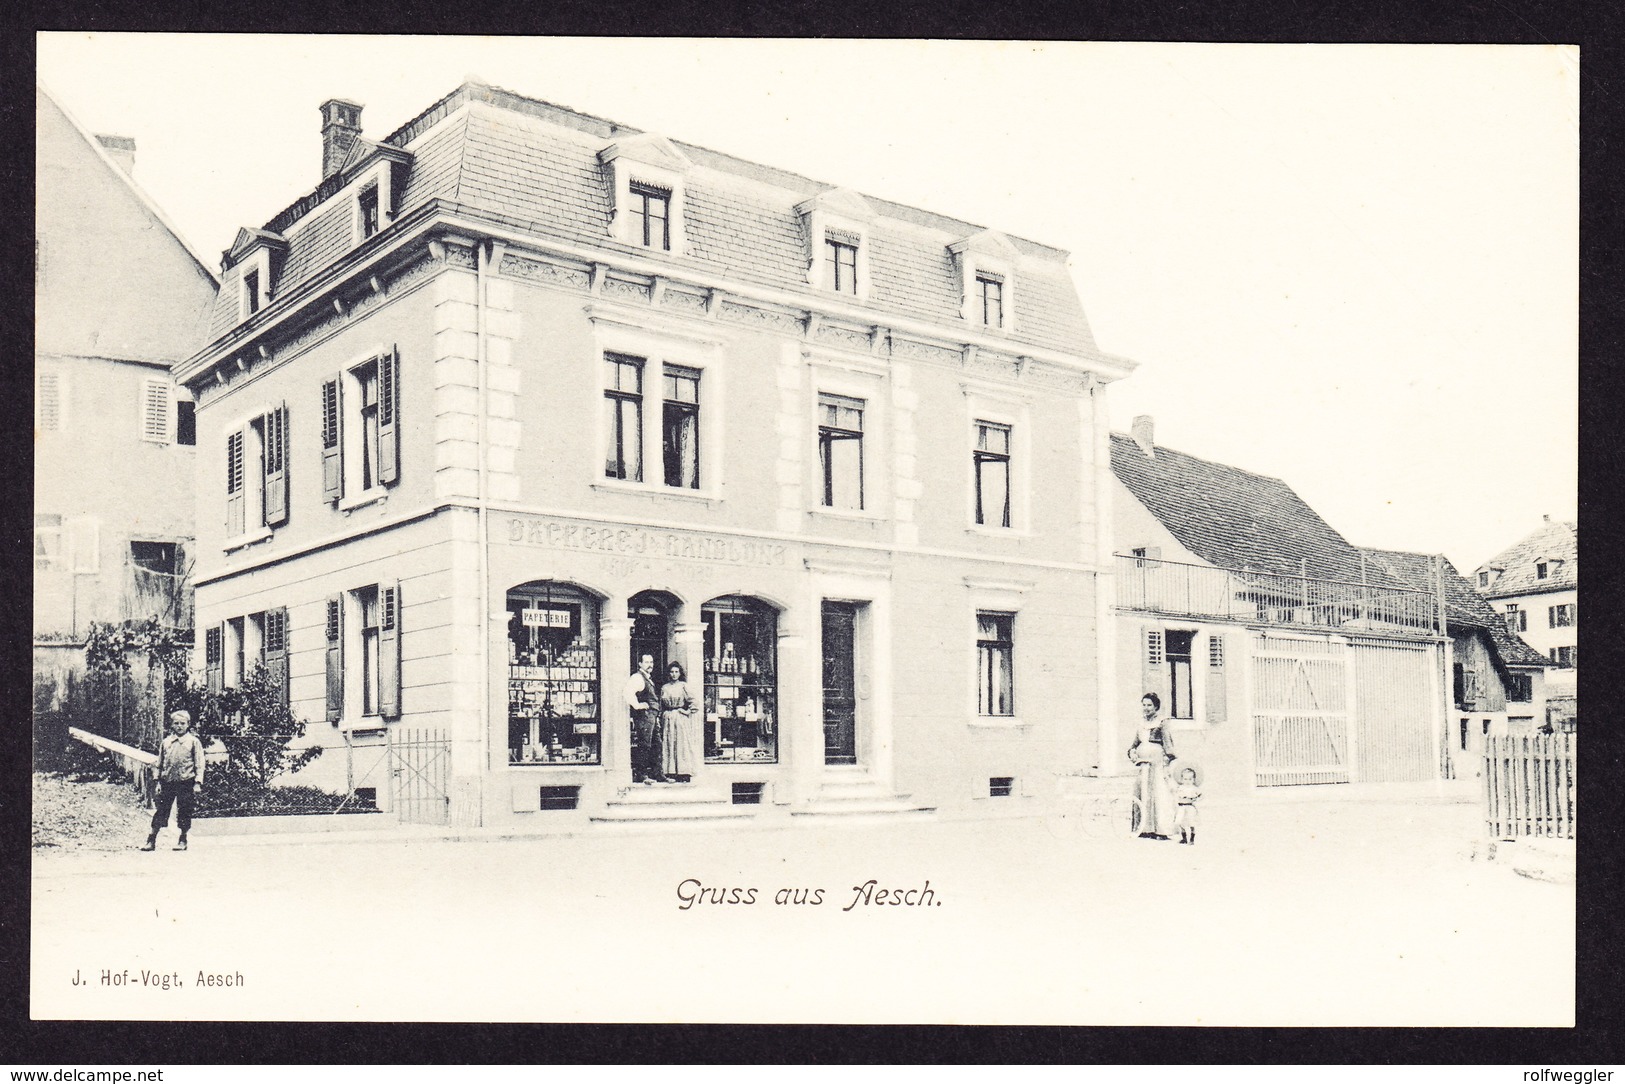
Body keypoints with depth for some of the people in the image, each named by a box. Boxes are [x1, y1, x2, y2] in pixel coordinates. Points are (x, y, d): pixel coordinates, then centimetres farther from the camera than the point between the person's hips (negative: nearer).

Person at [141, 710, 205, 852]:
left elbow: (199, 764, -2)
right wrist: (158, 781, 8)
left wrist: (198, 783, -8)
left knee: (184, 812, 4)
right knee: (160, 811, 3)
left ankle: (183, 841, 16)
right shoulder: (166, 742, 10)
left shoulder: (193, 741, 0)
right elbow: (160, 764, 15)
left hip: (185, 782, -3)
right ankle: (151, 841, 8)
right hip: (167, 782, 3)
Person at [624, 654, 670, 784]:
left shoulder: (649, 678, 21)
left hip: (654, 716, 10)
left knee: (656, 745, 11)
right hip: (644, 715, -10)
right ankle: (641, 775, -6)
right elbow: (629, 692, -27)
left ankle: (657, 774, 16)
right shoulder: (637, 677, -10)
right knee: (644, 746, -8)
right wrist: (637, 705, -22)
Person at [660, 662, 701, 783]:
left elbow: (692, 701, -6)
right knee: (669, 745, 1)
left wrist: (689, 711, -11)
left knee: (683, 745, -5)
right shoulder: (664, 688, 12)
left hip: (682, 719, -4)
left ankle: (684, 774, -6)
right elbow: (661, 707, 14)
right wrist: (660, 721, 9)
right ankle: (671, 773, 3)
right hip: (668, 719, 4)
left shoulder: (683, 686, 1)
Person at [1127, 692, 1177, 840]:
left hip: (1157, 764, -6)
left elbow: (1167, 743, -8)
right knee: (1142, 796, 5)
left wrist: (1170, 758, -18)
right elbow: (1135, 743, 22)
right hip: (1143, 764, 6)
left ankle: (1160, 830, -7)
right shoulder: (1142, 724, 17)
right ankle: (1146, 829, 9)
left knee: (1159, 794, -7)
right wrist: (1132, 752, 2)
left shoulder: (1162, 723, -1)